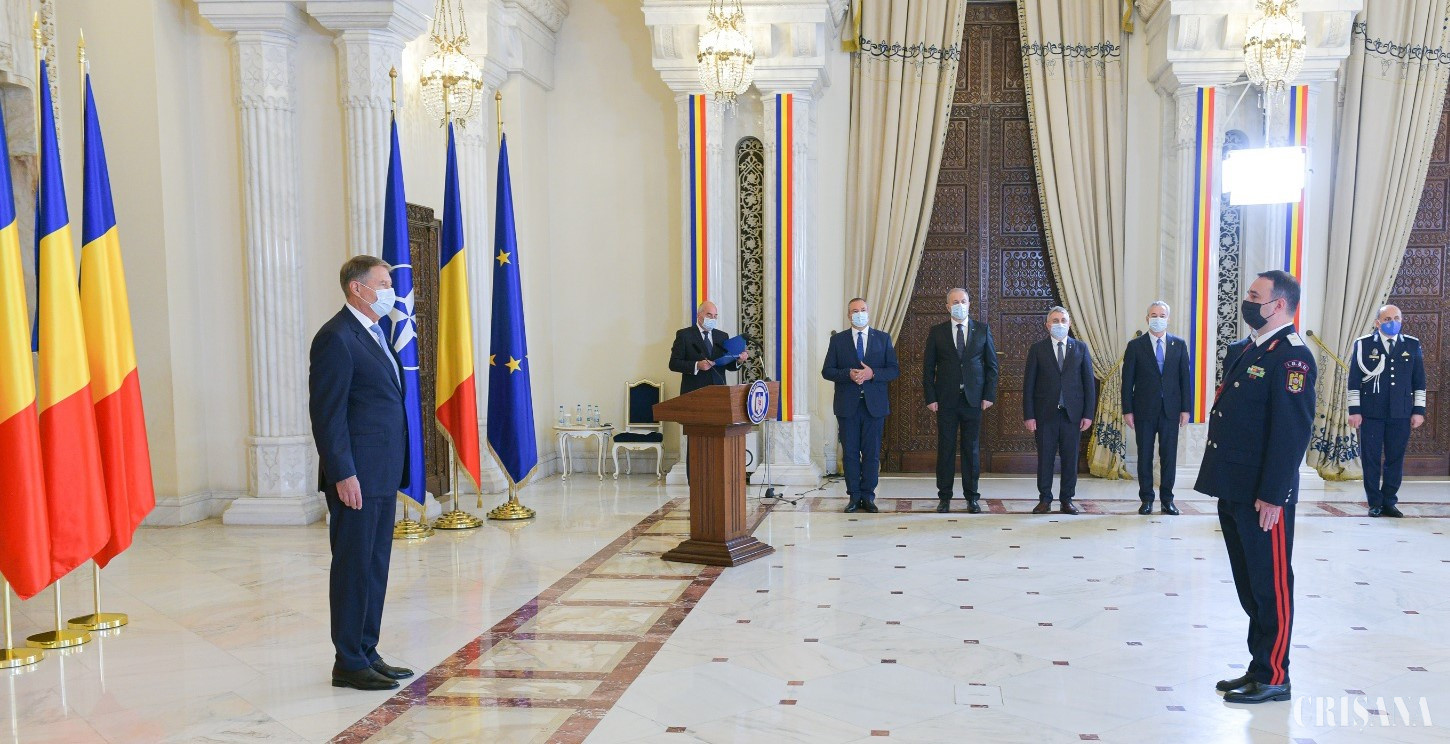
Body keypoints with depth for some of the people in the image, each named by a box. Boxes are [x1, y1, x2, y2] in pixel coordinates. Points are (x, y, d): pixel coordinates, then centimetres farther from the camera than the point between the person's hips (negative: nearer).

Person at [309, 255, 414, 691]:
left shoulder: (375, 334, 17)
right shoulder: (336, 338, -12)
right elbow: (327, 413, -17)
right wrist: (343, 474, -20)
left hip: (383, 474, 9)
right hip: (357, 476, -9)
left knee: (375, 567, 14)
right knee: (354, 568, -1)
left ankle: (367, 653, 23)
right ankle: (348, 663, 9)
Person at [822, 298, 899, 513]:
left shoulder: (883, 338, 8)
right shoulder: (838, 340, 7)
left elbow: (894, 370, 3)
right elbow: (827, 371, 2)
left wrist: (872, 373, -14)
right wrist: (849, 374, -15)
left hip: (874, 404, 0)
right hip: (847, 405, 0)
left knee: (872, 453, 2)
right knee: (850, 453, 3)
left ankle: (868, 496, 10)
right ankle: (854, 496, 10)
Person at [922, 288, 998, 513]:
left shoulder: (982, 330, 6)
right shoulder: (936, 332, 4)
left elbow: (991, 365, 7)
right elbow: (928, 368, 4)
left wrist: (989, 395, -1)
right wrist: (930, 398, -3)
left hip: (973, 399, 0)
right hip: (946, 400, 0)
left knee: (971, 449, 4)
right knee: (945, 449, 3)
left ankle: (972, 497, 11)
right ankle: (944, 497, 10)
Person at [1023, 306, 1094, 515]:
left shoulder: (1081, 348, 7)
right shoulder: (1037, 349, 3)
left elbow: (1088, 383, 7)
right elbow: (1028, 384, 1)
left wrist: (1088, 414, 0)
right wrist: (1028, 415, -5)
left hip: (1072, 412, 1)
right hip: (1045, 412, -1)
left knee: (1070, 458, 4)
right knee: (1045, 458, 2)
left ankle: (1067, 499, 14)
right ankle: (1045, 499, 11)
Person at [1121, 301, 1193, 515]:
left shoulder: (1179, 345, 6)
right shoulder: (1135, 346, 1)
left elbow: (1185, 378, 6)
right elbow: (1127, 381, 0)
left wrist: (1186, 408, 0)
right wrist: (1127, 410, -4)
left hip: (1171, 409, 1)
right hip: (1144, 409, -1)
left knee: (1169, 456, 4)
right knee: (1144, 455, 4)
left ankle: (1167, 499, 14)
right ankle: (1146, 499, 12)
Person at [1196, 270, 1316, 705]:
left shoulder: (1291, 356, -14)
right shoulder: (1245, 351, 14)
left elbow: (1292, 431, -19)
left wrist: (1272, 496, -21)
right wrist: (1222, 484, 15)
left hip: (1263, 496, -9)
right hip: (1233, 490, 9)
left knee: (1270, 585, 3)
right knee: (1249, 585, 16)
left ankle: (1273, 678, 14)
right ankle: (1260, 666, 27)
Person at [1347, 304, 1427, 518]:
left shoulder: (1412, 345, 9)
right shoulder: (1363, 345, 1)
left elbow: (1419, 381, 10)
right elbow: (1354, 380, 1)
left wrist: (1419, 410, 5)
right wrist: (1354, 410, -3)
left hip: (1401, 414, 2)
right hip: (1371, 413, -2)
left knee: (1395, 459, 5)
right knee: (1371, 459, 2)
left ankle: (1389, 502, 15)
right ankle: (1375, 503, 11)